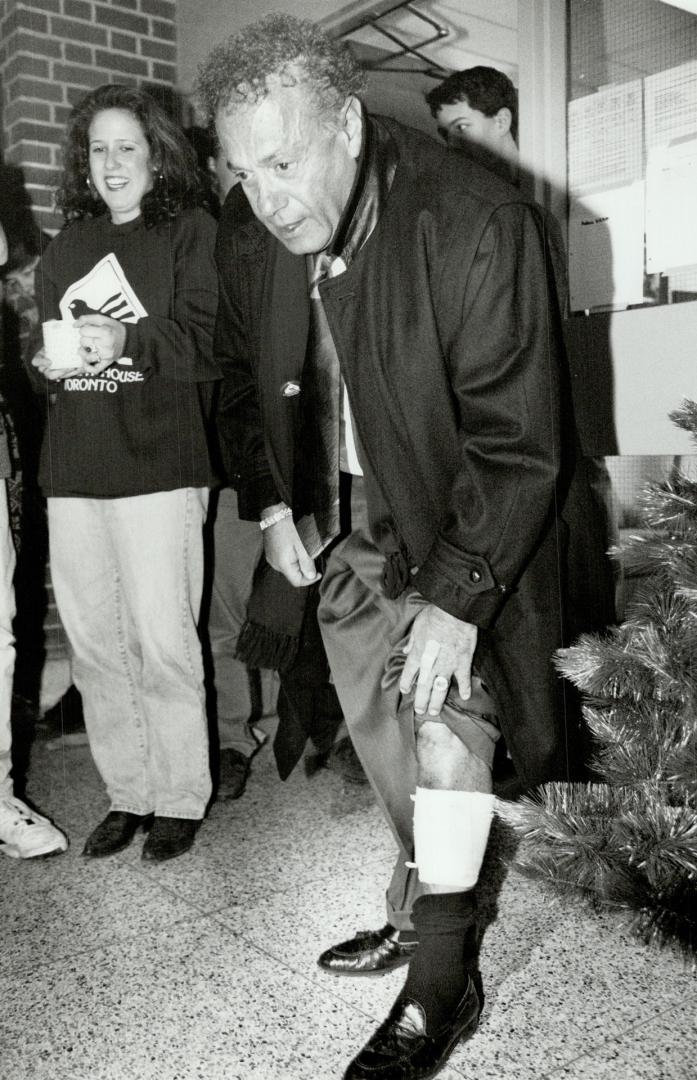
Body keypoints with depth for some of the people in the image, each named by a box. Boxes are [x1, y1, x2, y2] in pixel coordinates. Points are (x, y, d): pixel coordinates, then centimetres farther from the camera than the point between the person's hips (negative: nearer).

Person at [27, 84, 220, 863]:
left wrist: (127, 342, -21)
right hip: (72, 473, 6)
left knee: (164, 643, -3)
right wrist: (46, 363, 3)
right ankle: (127, 794, 22)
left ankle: (180, 799, 13)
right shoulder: (66, 249, 19)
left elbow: (211, 343, -9)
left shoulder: (190, 233, 2)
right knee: (94, 644, 8)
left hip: (158, 468, -5)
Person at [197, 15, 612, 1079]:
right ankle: (425, 901, 34)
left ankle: (444, 981, 7)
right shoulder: (248, 242, -6)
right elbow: (241, 379, 11)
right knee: (374, 719, 13)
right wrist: (269, 502, -1)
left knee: (446, 721, -11)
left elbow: (519, 441, -24)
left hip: (468, 524, -6)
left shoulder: (478, 224, -24)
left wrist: (456, 598, -27)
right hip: (348, 524, 6)